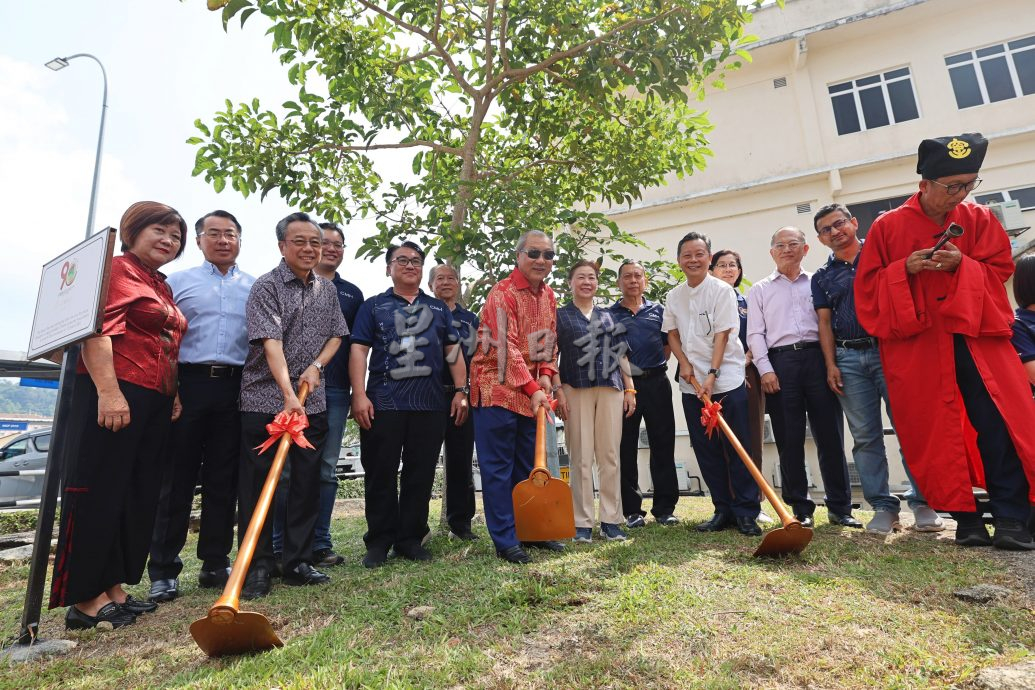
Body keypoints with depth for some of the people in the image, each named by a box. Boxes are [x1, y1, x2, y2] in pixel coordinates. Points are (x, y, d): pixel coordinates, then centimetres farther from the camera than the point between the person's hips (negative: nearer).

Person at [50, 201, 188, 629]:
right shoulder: (117, 269, -5)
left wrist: (173, 395, 17)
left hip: (154, 402, 9)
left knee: (138, 496, 11)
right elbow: (97, 331, -17)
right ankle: (85, 599, 5)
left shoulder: (162, 287, 22)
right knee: (98, 493, -3)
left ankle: (112, 588, 20)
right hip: (113, 397, -9)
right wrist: (108, 391, -26)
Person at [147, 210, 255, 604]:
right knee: (177, 479, 2)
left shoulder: (256, 288, 14)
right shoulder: (178, 282, 12)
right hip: (188, 383, -1)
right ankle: (163, 570, 11)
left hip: (237, 389, 1)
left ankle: (215, 563, 17)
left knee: (223, 481, 7)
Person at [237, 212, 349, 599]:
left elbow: (336, 335, 15)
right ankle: (257, 568, 14)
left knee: (308, 483, 8)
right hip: (265, 400, -5)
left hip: (312, 402, 5)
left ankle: (298, 562, 20)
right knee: (258, 485, 2)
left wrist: (316, 366, -4)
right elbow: (271, 343, -18)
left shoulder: (327, 290, 12)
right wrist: (288, 395, -29)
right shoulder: (266, 286, -7)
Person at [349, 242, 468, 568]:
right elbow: (359, 351, 1)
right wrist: (359, 395, -10)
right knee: (380, 474, 3)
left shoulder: (438, 308, 17)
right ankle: (379, 540, 17)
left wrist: (461, 390, 4)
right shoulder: (374, 306, 9)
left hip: (431, 405, 2)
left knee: (420, 474, 7)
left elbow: (452, 351, 14)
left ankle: (411, 538, 20)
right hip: (383, 403, -2)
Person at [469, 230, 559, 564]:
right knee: (498, 467, 0)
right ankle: (505, 541, 10)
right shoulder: (503, 293, -14)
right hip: (498, 389, -7)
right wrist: (532, 389, -28)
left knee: (528, 466, 15)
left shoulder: (548, 295, 10)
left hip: (532, 391, 8)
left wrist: (546, 373, -4)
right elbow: (507, 346, -22)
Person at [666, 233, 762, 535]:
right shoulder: (674, 296, 10)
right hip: (691, 384, 5)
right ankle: (723, 510, 19)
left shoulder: (722, 290, -4)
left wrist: (712, 375, -18)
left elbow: (722, 335, -10)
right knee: (706, 450, 8)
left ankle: (746, 513, 9)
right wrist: (684, 364, -5)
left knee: (737, 448, -1)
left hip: (726, 380, -4)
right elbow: (672, 333, 11)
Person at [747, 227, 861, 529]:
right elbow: (755, 333, 7)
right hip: (780, 362, 0)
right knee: (789, 439, 0)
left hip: (817, 358, 1)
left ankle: (840, 506, 12)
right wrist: (765, 369, -5)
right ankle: (800, 508, 10)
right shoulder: (760, 290, 15)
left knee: (830, 435, 1)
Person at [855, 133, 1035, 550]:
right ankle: (965, 518, 11)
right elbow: (868, 285, 4)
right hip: (915, 344, -1)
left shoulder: (979, 219, 9)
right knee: (936, 431, 0)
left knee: (1000, 425, -8)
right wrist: (904, 269, -14)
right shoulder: (888, 226, 3)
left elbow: (1000, 271, 8)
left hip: (976, 337, 2)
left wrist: (961, 265, -11)